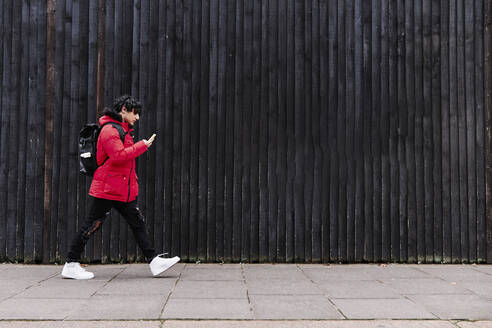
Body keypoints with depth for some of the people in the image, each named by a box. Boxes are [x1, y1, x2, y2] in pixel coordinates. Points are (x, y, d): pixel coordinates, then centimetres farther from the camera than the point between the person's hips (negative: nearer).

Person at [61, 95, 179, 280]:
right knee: (91, 226, -2)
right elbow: (118, 156, -25)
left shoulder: (124, 130, 19)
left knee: (138, 223, 7)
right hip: (107, 189, -10)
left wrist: (132, 177, 16)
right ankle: (71, 265, 8)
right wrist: (142, 146, -18)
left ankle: (154, 261, 9)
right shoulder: (109, 130, -13)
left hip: (124, 190, 10)